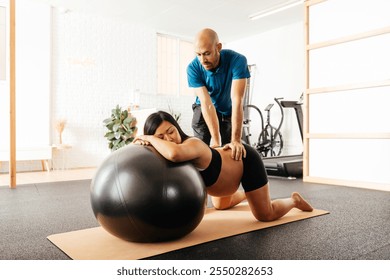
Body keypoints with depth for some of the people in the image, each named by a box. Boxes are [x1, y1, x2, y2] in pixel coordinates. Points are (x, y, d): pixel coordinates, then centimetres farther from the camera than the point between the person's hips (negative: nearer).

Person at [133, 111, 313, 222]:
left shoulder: (192, 144, -44)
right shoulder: (163, 154, -20)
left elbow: (174, 153, -66)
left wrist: (150, 139, -48)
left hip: (245, 160, -7)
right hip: (226, 161, 7)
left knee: (265, 216, 2)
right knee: (221, 206, 31)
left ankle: (294, 200, 31)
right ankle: (246, 193, 60)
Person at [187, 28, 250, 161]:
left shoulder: (237, 60, -30)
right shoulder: (193, 68, -26)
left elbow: (237, 100, -36)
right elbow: (207, 104, -30)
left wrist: (236, 140, -42)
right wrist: (216, 139, -37)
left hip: (229, 111, 0)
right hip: (204, 110, 0)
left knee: (233, 153, -3)